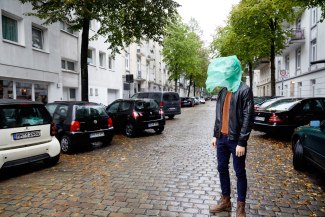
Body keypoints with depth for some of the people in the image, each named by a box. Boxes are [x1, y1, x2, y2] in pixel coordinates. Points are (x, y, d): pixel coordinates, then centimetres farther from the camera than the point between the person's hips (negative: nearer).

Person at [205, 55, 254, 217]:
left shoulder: (244, 90, -12)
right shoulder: (223, 91, 9)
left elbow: (248, 118, -15)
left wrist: (241, 142, -17)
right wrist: (215, 135, 11)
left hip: (235, 139, -7)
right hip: (222, 138, 7)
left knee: (240, 172, 7)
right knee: (222, 169, 14)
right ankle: (225, 200, 31)